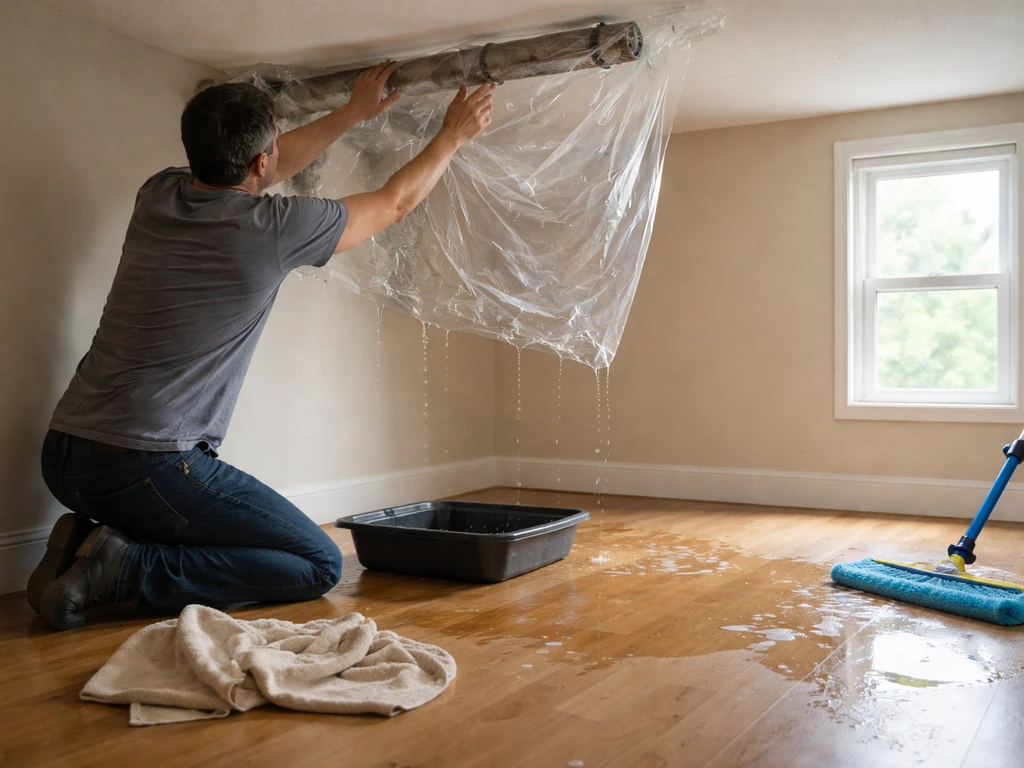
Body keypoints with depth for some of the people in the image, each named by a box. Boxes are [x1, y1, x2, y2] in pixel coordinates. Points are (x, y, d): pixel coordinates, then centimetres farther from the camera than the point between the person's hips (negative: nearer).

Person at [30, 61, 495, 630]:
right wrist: (454, 136, 21)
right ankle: (127, 570, -10)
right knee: (321, 566, -2)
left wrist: (352, 115, 36)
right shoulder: (272, 227, -12)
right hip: (146, 467, -8)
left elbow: (270, 169, 26)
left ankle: (93, 542, 9)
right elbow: (395, 203, 5)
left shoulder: (159, 196, 6)